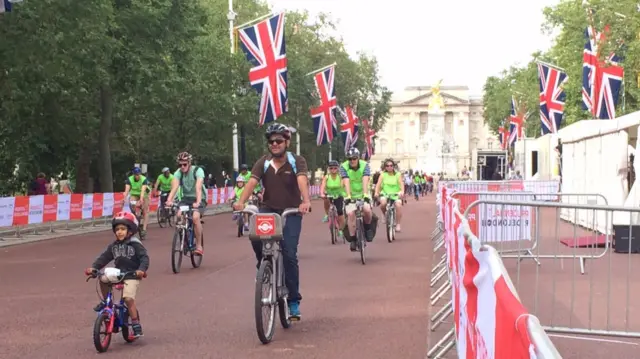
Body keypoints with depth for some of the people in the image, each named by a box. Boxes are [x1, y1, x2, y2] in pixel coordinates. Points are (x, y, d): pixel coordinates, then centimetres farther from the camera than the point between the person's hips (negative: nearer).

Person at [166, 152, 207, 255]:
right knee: (179, 215, -25)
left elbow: (198, 187, -33)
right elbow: (174, 187, -25)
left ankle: (199, 246, -20)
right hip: (185, 198, 4)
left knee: (195, 217, -30)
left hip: (199, 199, -4)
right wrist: (169, 200, -43)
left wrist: (198, 202, -48)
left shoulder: (198, 171, -19)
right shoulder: (178, 173, -10)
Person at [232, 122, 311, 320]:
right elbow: (252, 182, -16)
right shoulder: (263, 163, -1)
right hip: (268, 210, 2)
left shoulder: (297, 161, -8)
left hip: (291, 212, -2)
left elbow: (302, 181, -27)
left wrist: (306, 201, -46)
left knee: (289, 254, -12)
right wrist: (241, 201, -34)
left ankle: (294, 302, -1)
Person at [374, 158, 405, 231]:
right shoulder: (383, 175, 6)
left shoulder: (397, 175, 4)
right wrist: (376, 192, -24)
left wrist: (402, 191, -31)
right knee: (383, 202, -33)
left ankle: (398, 224, -16)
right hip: (385, 194, 0)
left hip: (396, 194, 0)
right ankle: (385, 214, 1)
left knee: (398, 204, -29)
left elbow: (401, 184, -10)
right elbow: (378, 184, -5)